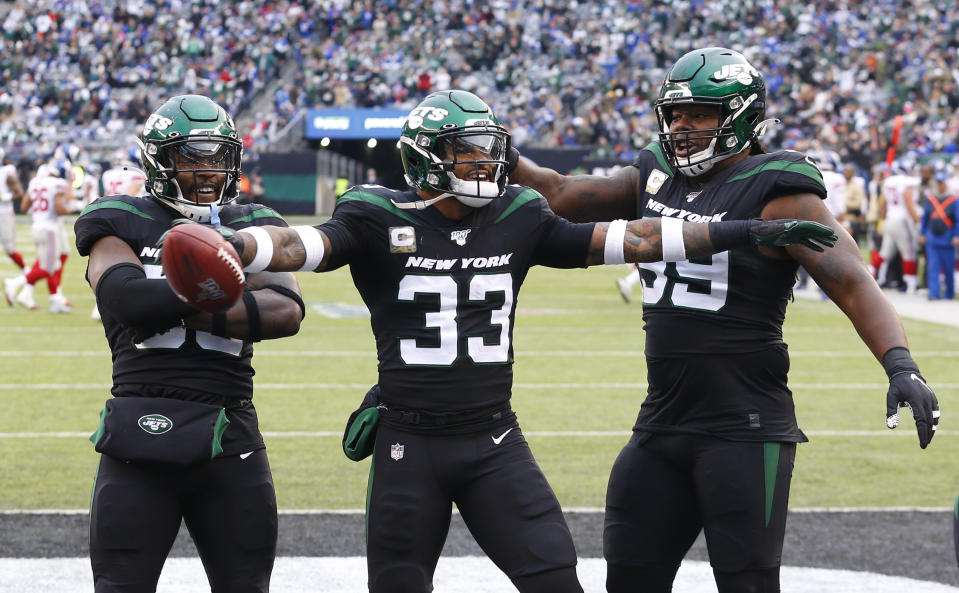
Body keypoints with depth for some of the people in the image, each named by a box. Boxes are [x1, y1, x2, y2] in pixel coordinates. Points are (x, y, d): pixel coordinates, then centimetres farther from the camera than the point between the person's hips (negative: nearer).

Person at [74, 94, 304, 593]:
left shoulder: (252, 227, 11)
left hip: (232, 439, 3)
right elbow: (126, 296, -17)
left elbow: (286, 312, -7)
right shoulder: (121, 223, 4)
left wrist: (176, 309, -12)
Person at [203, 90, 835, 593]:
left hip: (494, 440, 3)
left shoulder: (518, 220, 4)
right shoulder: (381, 220, -6)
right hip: (410, 443, -2)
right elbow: (303, 246, -22)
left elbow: (627, 240, 4)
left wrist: (749, 232, 2)